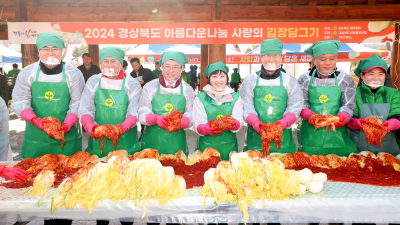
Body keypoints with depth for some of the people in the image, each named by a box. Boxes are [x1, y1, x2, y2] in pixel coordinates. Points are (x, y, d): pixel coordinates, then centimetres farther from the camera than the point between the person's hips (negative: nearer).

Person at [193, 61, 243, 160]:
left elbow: (239, 121, -4)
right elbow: (198, 125, -6)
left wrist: (233, 124, -27)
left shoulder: (235, 97, 8)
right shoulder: (200, 98, 3)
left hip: (228, 147, 1)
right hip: (206, 146, -1)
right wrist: (206, 129, -28)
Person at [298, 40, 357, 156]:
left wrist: (342, 118, -20)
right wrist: (310, 115, -21)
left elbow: (348, 106, 1)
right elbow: (302, 105, 0)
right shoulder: (304, 80, 4)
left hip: (337, 133, 1)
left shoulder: (345, 80, 7)